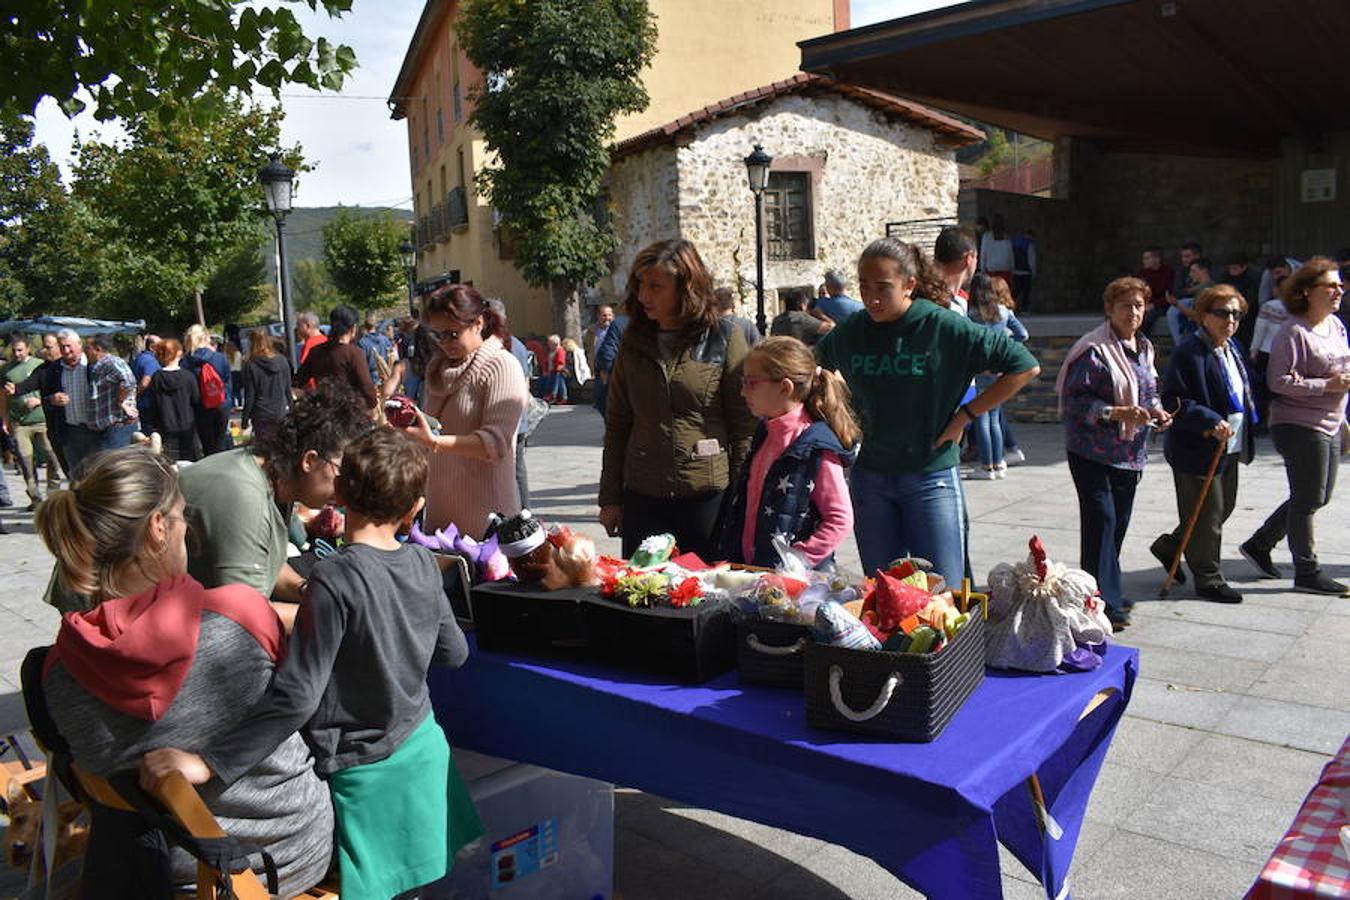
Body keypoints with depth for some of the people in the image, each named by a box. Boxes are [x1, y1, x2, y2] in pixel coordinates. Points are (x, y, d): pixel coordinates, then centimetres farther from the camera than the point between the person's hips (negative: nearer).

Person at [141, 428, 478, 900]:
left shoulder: (336, 577, -24)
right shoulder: (423, 562, -6)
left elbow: (296, 696, -29)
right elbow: (455, 652, 7)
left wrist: (207, 762, -27)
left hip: (366, 769, -5)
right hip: (425, 750, 6)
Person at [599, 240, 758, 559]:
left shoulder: (725, 337, -3)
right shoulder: (634, 341, 8)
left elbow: (746, 424, -4)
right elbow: (617, 423, 11)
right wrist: (610, 498, 8)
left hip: (708, 495, -3)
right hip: (642, 497, 4)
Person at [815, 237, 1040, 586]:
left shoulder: (944, 327, -11)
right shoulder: (850, 332, 1)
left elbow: (1026, 367, -8)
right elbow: (815, 366, 22)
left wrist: (965, 415, -9)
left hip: (931, 477, -4)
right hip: (870, 479, 4)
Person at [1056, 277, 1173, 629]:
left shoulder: (1144, 348, 13)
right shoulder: (1094, 349, -13)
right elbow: (1074, 399, -17)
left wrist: (1157, 411, 4)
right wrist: (1117, 413, -25)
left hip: (1130, 452, 8)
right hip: (1093, 451, -8)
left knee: (1119, 521, 13)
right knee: (1101, 519, -11)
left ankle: (1109, 591, 27)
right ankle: (1104, 603, -6)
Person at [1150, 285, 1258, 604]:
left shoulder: (1234, 349, 11)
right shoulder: (1190, 352, -18)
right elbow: (1174, 401, -22)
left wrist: (1245, 435, 16)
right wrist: (1211, 422, -30)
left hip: (1229, 447, 9)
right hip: (1196, 449, -9)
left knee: (1224, 507, 19)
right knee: (1206, 516, 1)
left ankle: (1169, 546, 35)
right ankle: (1208, 580, 16)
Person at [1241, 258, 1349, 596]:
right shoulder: (1293, 332, -16)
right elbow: (1279, 381, -21)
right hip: (1299, 426, -9)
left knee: (1317, 498, 15)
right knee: (1308, 500, 0)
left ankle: (1259, 543, 27)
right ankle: (1307, 573, 12)